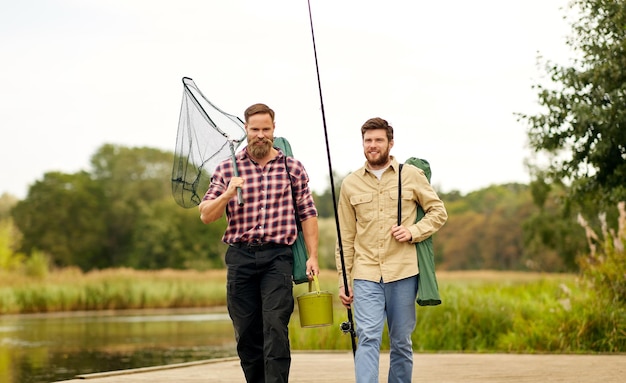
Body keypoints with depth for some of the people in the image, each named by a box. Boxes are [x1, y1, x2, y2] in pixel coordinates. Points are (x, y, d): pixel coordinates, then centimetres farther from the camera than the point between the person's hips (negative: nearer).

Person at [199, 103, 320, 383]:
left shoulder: (292, 168, 8)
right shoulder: (227, 169, 8)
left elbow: (308, 213, 10)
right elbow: (205, 216, 5)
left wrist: (312, 256, 2)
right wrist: (227, 195, -14)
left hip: (278, 257, -2)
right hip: (240, 257, 2)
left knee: (275, 329, -13)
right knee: (246, 333, 6)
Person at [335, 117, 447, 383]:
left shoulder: (412, 176, 5)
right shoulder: (350, 184, 9)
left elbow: (438, 212, 11)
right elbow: (345, 238, 11)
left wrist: (413, 231, -8)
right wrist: (343, 282, 8)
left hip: (403, 272, 0)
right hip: (365, 274, 0)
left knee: (401, 342, 8)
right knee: (368, 338, -12)